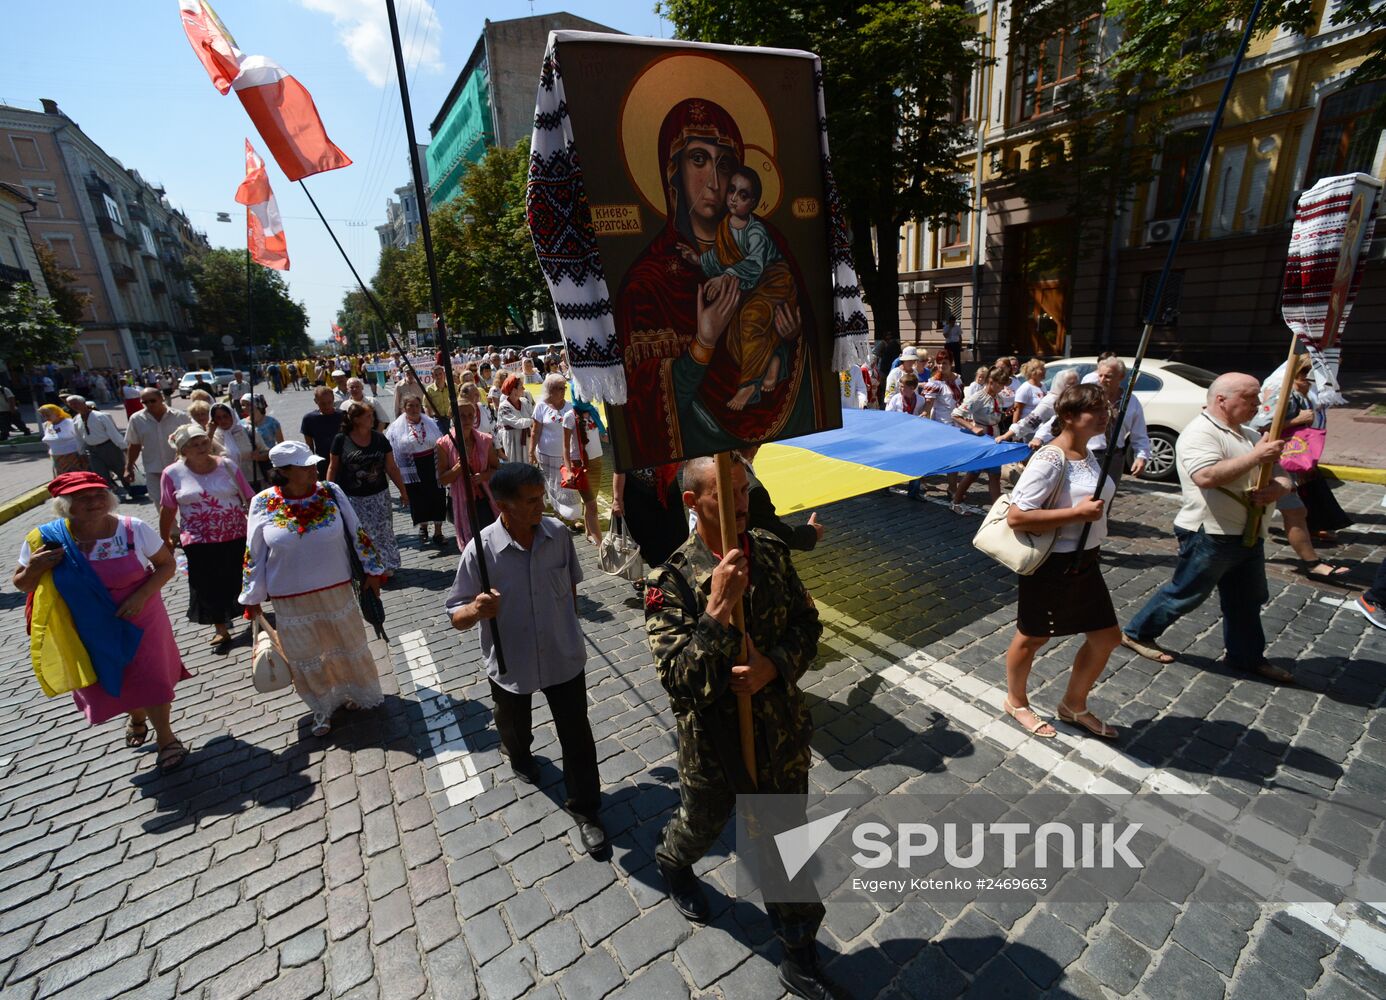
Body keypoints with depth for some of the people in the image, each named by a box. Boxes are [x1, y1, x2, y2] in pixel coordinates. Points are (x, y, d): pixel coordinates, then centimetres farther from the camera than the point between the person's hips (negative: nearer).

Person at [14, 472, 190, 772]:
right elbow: (22, 585, 1)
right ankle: (136, 718, 54)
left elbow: (166, 564, -6)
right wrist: (33, 570, -22)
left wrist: (142, 595, -21)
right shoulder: (44, 540, -14)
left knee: (151, 679, 4)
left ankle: (165, 738, 27)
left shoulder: (134, 529, -17)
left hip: (140, 621, -2)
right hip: (91, 632, 2)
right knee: (110, 682, 22)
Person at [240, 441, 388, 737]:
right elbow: (254, 554, -1)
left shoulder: (331, 493, -9)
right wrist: (252, 598, 3)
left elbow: (357, 533, -1)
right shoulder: (263, 503, -10)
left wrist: (372, 569, 3)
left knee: (347, 643, 16)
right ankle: (323, 706, 34)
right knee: (306, 656, 14)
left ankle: (351, 690, 41)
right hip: (291, 599, 0)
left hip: (336, 590, 1)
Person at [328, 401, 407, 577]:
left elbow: (391, 468, 4)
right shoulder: (341, 440, -6)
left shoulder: (379, 438, 0)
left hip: (378, 495, 2)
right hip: (351, 498, -2)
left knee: (382, 532, 6)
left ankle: (385, 566, 20)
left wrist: (403, 490, 4)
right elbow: (333, 468, 1)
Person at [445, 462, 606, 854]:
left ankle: (585, 809, 33)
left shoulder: (557, 534, -15)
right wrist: (477, 610, -38)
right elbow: (456, 616, -15)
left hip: (564, 657, 1)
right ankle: (519, 755, 64)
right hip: (511, 664, 0)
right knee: (514, 728, 28)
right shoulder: (482, 549, -23)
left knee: (577, 737, 9)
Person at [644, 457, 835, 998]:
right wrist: (718, 609, -38)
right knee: (702, 823, 27)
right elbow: (678, 680, -27)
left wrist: (773, 666, -19)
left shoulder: (772, 551, -9)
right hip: (713, 741, -2)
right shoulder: (671, 580, -23)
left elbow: (807, 623, -1)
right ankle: (671, 861, 64)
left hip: (782, 732, 3)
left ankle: (798, 954, 46)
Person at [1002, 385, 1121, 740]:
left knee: (1106, 638, 17)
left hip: (1085, 562, 9)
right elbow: (1016, 516, -30)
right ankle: (1016, 703, 35)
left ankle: (1073, 705, 38)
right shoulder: (1050, 460, -24)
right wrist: (1077, 513, -28)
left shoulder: (1087, 452, 6)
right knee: (1032, 637, 10)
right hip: (1052, 564, -9)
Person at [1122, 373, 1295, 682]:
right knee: (1184, 594, 3)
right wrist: (1256, 457, -26)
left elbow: (1279, 474, 16)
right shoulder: (1200, 433, -16)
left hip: (1249, 535, 9)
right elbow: (1206, 476, -32)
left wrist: (1277, 488, -7)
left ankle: (1248, 657, 33)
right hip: (1210, 535, -9)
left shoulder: (1250, 436, 15)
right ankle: (1137, 633, 18)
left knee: (1246, 601, 18)